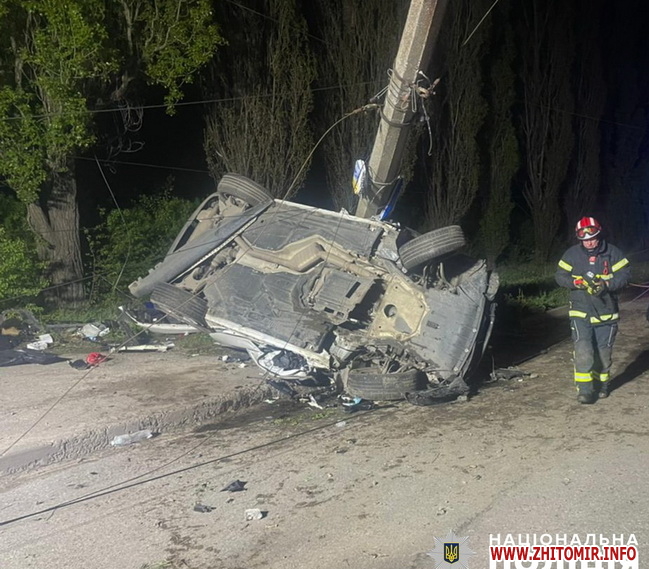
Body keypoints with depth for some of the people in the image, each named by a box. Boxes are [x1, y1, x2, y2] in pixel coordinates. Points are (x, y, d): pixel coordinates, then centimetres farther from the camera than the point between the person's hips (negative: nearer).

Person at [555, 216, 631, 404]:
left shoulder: (612, 253, -2)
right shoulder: (572, 254, -1)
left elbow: (624, 274, -4)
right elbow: (560, 275, 1)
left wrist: (606, 284, -21)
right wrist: (578, 282, -17)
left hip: (606, 313, 1)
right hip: (580, 312, -1)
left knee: (603, 351, 10)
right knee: (583, 350, -14)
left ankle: (602, 384, 32)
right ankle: (584, 389, -10)